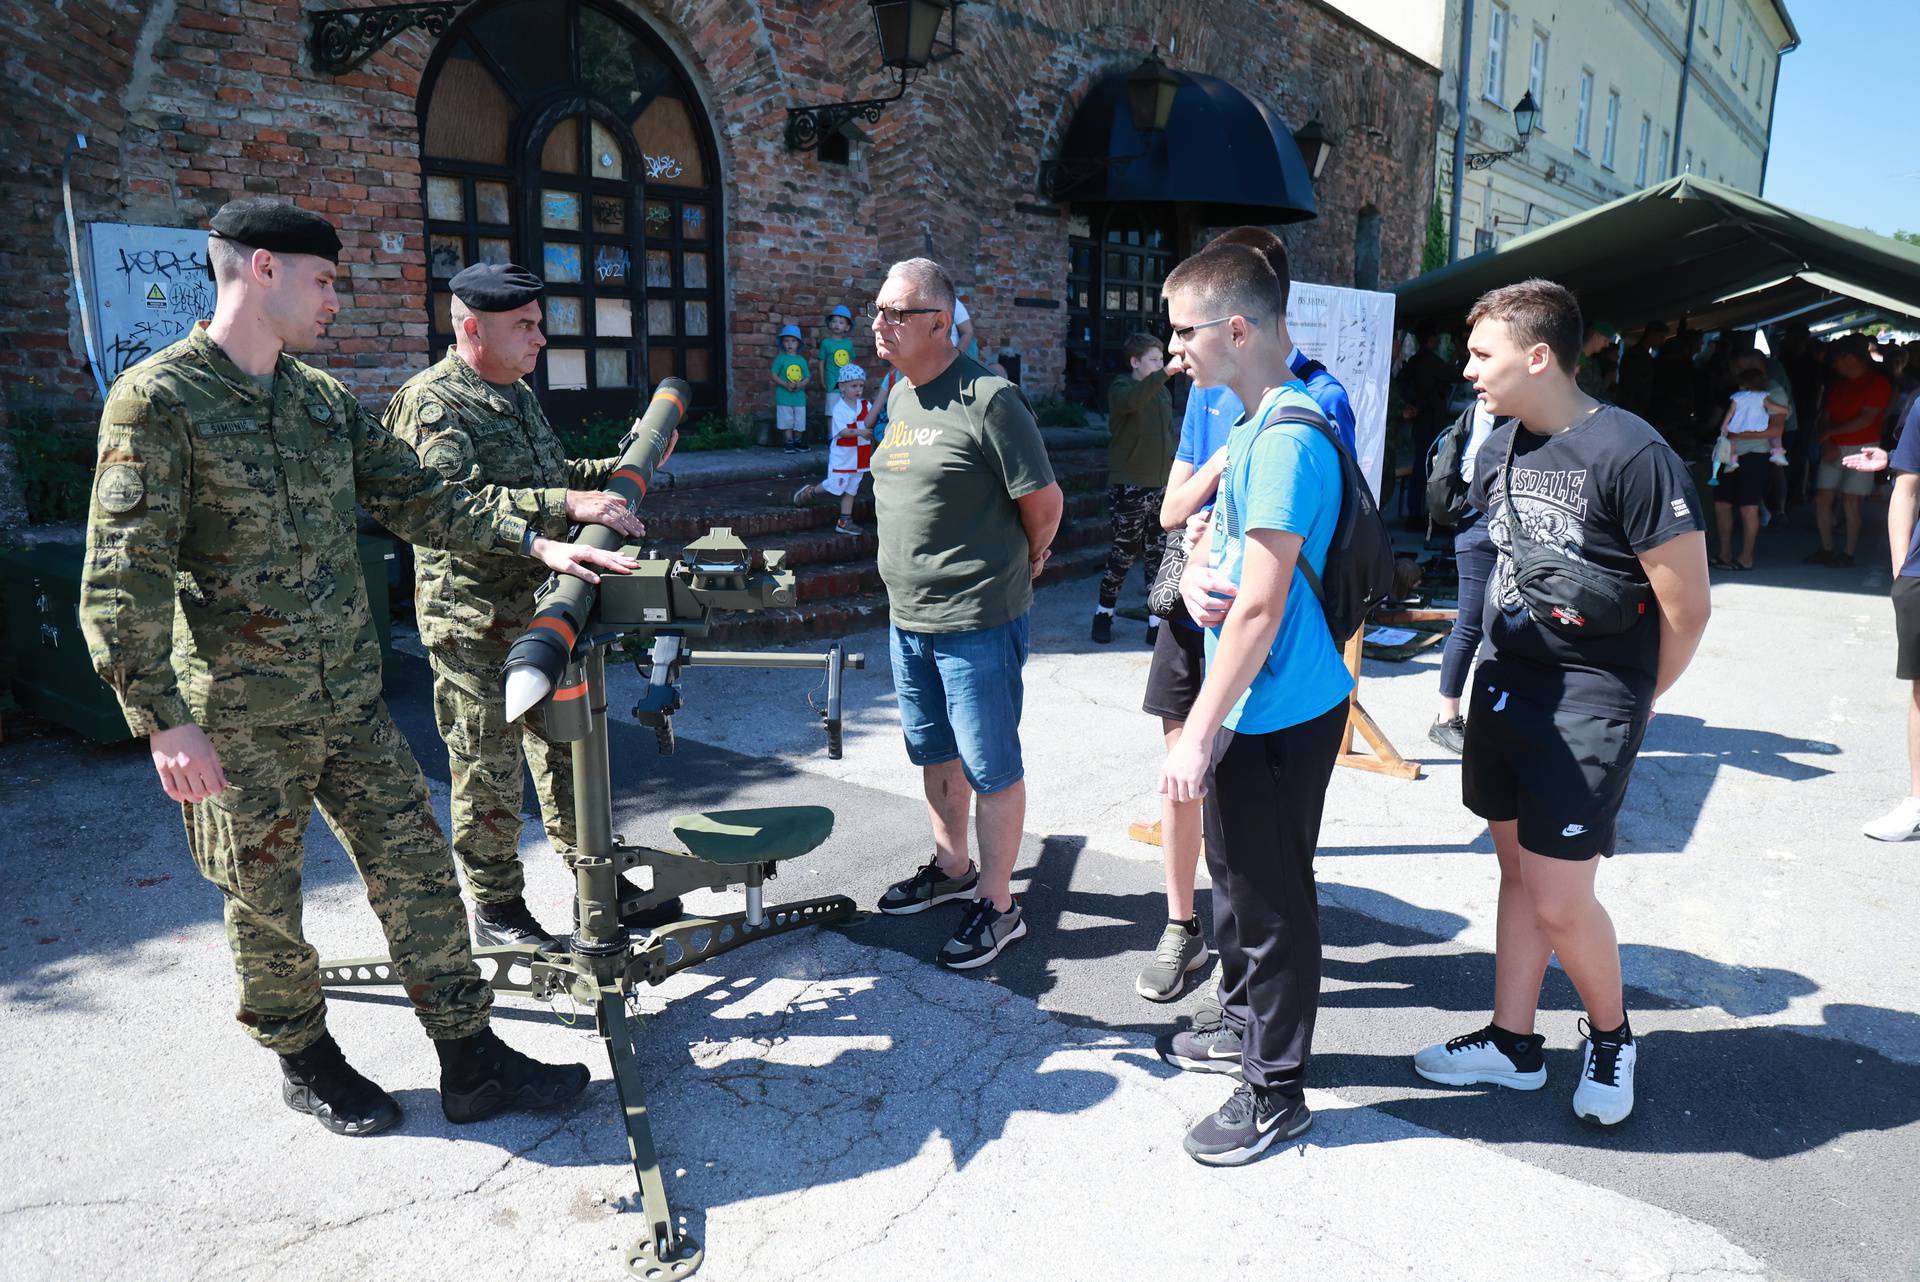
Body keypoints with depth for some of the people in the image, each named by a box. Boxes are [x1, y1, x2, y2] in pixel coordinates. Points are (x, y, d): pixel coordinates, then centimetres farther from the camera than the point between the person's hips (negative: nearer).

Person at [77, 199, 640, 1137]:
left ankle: (473, 1062, 17)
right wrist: (165, 721, -20)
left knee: (416, 868, 6)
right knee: (265, 906, 11)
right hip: (241, 720, -6)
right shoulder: (158, 401, -12)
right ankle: (305, 1064, 33)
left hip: (351, 702, 6)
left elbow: (415, 496, 12)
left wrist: (534, 539, 1)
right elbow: (120, 581, -15)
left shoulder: (323, 398, 9)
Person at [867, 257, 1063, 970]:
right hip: (907, 617, 8)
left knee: (990, 767, 3)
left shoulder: (987, 399, -16)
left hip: (976, 623, -8)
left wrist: (1023, 563, 3)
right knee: (935, 753, 20)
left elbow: (1044, 500, -12)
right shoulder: (899, 396, 10)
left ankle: (997, 905, 16)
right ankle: (950, 868, 39)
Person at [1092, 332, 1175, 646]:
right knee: (1124, 553, 1)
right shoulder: (1121, 389, -7)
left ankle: (1157, 623, 12)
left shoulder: (1163, 392, 13)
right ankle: (1104, 614, 20)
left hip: (1161, 486, 6)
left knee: (1159, 555, 6)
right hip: (1129, 487, -6)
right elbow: (1133, 400, -32)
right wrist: (1167, 372, -43)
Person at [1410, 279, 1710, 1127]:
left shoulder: (1631, 455, -17)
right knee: (1517, 867, 15)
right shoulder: (1498, 451, 5)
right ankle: (1513, 1043, 29)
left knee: (1559, 901, -3)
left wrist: (1624, 701, 1)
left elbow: (1686, 609, -12)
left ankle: (1611, 1033, 26)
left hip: (1590, 703, -7)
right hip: (1506, 680, 7)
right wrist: (1507, 671, 13)